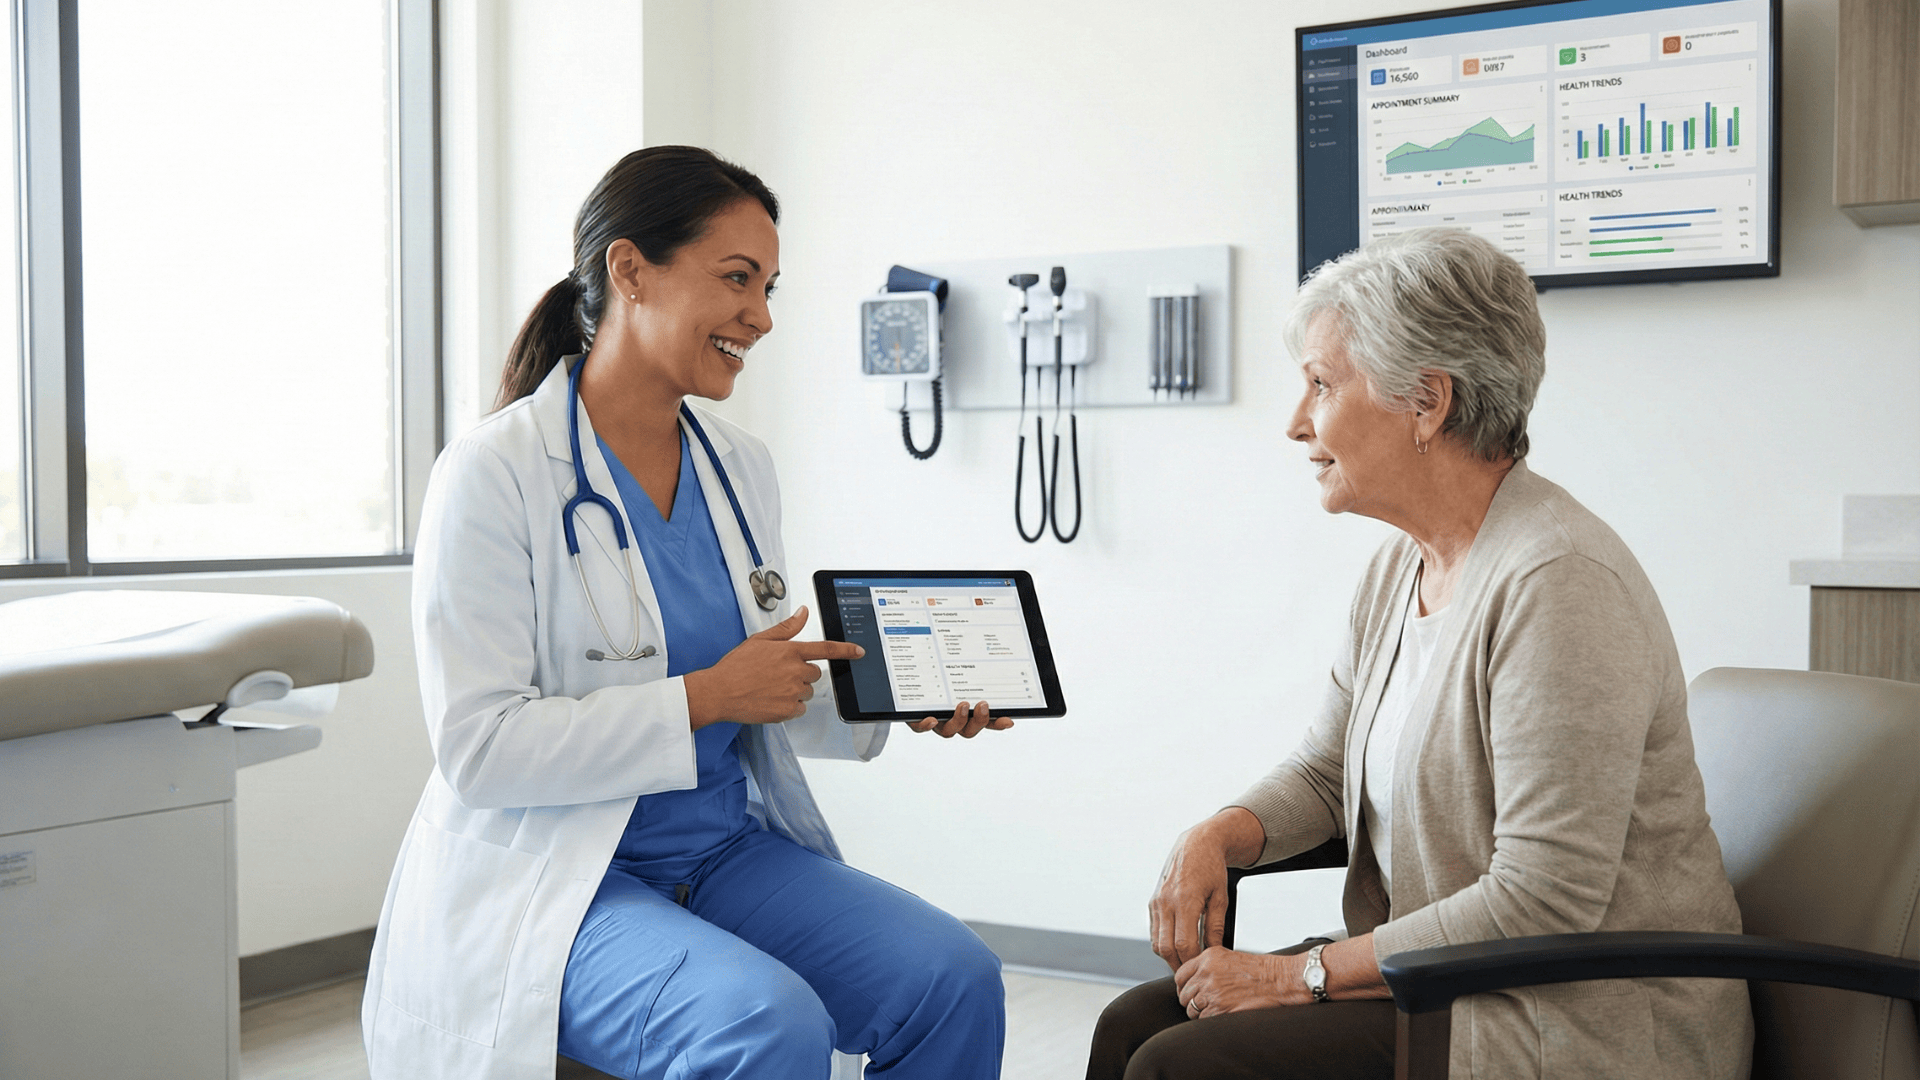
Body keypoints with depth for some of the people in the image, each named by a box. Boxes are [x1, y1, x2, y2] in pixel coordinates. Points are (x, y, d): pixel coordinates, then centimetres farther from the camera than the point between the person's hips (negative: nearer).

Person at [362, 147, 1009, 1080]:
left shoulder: (741, 467, 10)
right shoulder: (496, 475, -11)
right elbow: (479, 747, -17)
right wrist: (703, 698, -19)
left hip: (725, 851, 7)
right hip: (549, 887, -6)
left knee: (954, 979, -16)